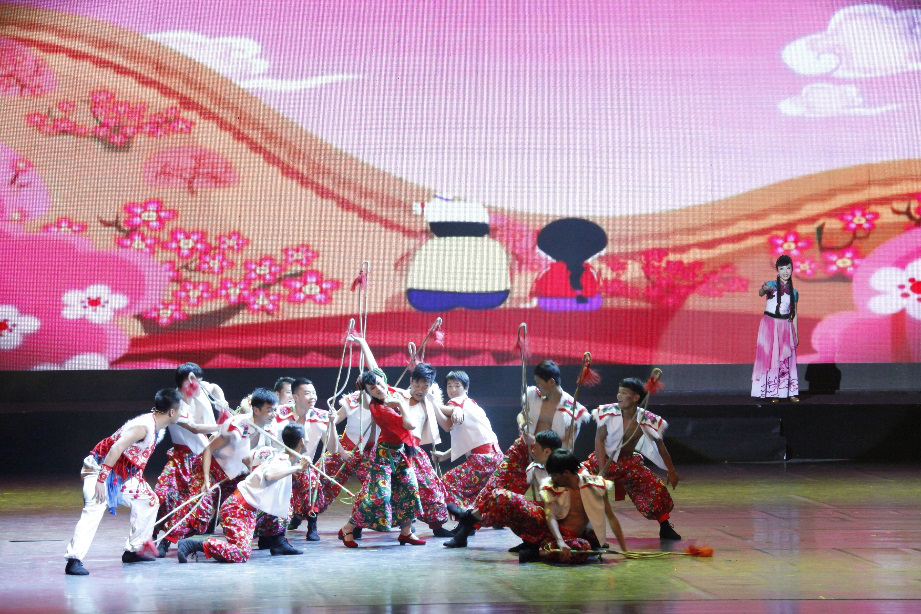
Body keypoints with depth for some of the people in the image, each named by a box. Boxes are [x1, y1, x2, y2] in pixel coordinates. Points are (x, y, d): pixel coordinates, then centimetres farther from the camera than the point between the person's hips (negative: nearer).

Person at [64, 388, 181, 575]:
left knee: (149, 501, 15)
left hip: (123, 474, 10)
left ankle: (133, 551, 22)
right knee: (94, 509, -26)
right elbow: (116, 448, -36)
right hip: (101, 469, -10)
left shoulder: (159, 428, 4)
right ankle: (73, 560, -32)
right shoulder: (143, 427, -26)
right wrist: (101, 480, -39)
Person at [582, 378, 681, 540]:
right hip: (604, 459, -1)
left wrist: (671, 472, 6)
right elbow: (599, 439, -13)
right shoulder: (608, 413, -20)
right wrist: (602, 469, -19)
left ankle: (665, 528, 13)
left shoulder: (647, 420, -17)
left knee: (656, 489, -10)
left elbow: (660, 446, -3)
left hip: (630, 463, 1)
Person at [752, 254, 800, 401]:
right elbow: (761, 293, -25)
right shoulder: (771, 285, -2)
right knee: (770, 356, -4)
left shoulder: (794, 292, 8)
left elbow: (794, 315, 12)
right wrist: (764, 289, -50)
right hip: (770, 324, -3)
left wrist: (796, 334, 9)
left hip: (786, 326, 3)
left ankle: (789, 392, 6)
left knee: (787, 359, 3)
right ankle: (773, 393, -1)